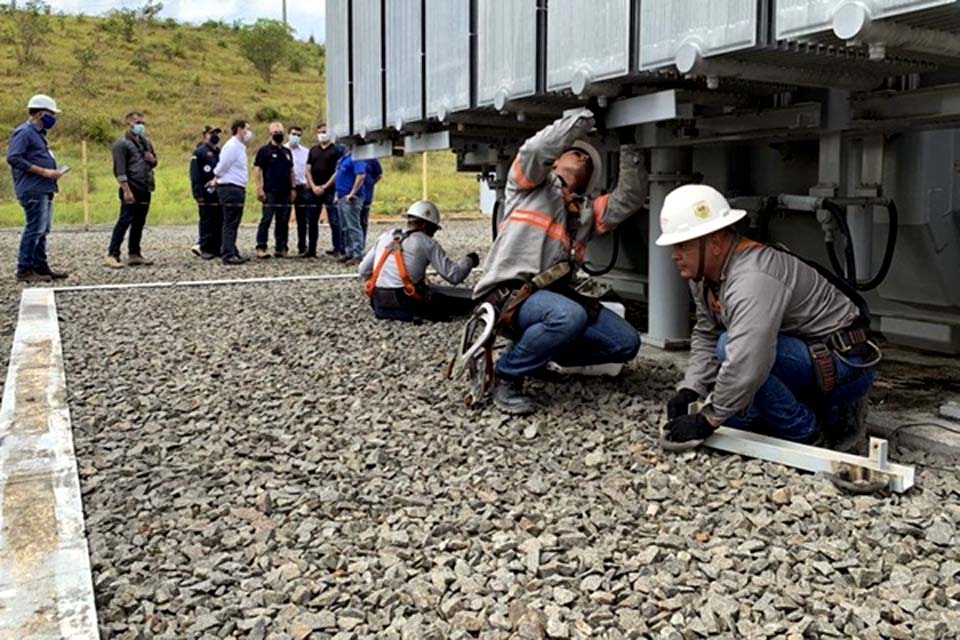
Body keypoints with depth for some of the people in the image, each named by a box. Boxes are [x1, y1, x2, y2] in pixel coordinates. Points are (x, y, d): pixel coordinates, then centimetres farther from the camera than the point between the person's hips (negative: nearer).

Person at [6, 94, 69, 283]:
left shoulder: (38, 133, 19)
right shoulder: (24, 132, -9)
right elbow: (13, 158, -19)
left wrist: (52, 172, 8)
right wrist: (43, 171, -19)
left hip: (44, 189, 10)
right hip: (33, 190, -10)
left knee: (42, 230, 13)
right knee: (34, 229, -9)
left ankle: (40, 266, 20)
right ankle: (24, 270, -5)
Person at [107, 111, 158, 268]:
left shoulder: (146, 142, 17)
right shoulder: (122, 144, -5)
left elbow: (154, 163, 28)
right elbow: (119, 170, -12)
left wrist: (152, 159, 3)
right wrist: (127, 190, -20)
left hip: (145, 190, 7)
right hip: (132, 190, -7)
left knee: (139, 223, 9)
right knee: (125, 221, -9)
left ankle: (134, 254, 15)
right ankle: (112, 254, -6)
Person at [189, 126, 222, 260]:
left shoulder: (220, 152, 18)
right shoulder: (199, 152, -4)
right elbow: (195, 175, -10)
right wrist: (198, 194, -17)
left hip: (220, 193, 7)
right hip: (207, 194, -7)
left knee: (220, 222, 8)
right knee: (207, 222, -4)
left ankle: (217, 248, 15)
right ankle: (205, 249, 0)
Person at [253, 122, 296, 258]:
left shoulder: (287, 152, 17)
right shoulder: (265, 150, 0)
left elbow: (291, 171, 20)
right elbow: (257, 169, -5)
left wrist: (293, 188, 11)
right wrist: (259, 188, -13)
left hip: (285, 193, 6)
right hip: (270, 192, -6)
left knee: (283, 222, 7)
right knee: (266, 220, -7)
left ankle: (281, 248, 12)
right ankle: (261, 248, -5)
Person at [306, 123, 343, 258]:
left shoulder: (337, 150, 0)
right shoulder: (313, 150, 15)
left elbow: (338, 171, -7)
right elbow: (308, 170, 11)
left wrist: (325, 187, -11)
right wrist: (314, 187, -4)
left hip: (330, 190, -5)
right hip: (314, 190, 5)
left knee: (334, 221, -4)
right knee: (311, 221, 7)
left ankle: (338, 249, 0)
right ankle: (311, 249, 14)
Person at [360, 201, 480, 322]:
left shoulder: (385, 237, 13)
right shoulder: (426, 242, -1)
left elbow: (364, 272, 13)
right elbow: (454, 276, -3)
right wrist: (469, 260, 16)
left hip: (379, 304, 6)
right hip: (410, 304, -6)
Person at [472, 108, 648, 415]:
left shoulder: (588, 210, 25)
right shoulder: (531, 183, 10)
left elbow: (629, 200, 11)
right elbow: (537, 150, -12)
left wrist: (629, 149, 6)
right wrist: (585, 117, -6)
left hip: (553, 294, 7)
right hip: (508, 292, -7)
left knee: (626, 343, -2)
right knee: (570, 316, -38)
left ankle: (540, 352, 14)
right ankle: (507, 375, -13)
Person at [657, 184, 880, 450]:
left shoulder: (753, 278, -30)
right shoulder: (703, 274, 0)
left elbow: (746, 363, -38)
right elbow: (706, 336, 8)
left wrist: (708, 420, -29)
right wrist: (688, 391, -6)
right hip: (804, 355, 10)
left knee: (729, 347, -28)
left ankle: (801, 430, -11)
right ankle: (828, 413, 13)